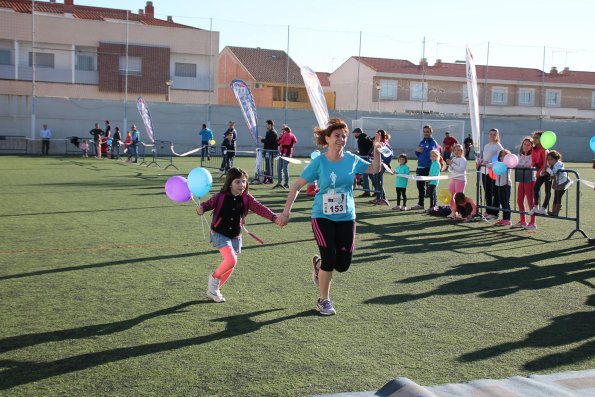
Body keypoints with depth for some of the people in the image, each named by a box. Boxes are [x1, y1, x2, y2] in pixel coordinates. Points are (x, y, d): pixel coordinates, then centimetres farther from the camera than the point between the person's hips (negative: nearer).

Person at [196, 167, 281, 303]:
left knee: (230, 266, 10)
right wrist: (201, 208, -26)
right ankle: (214, 277, 7)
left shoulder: (246, 198, -5)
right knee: (231, 260, -23)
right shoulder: (220, 197, -12)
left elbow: (260, 208, -13)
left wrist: (274, 217, -28)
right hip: (220, 234, -5)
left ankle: (213, 290, 31)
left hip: (235, 236, 5)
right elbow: (209, 203, -2)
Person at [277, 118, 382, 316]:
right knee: (329, 258, -12)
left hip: (346, 218, 3)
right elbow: (296, 186, -7)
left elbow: (375, 169, 15)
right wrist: (286, 212, -11)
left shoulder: (352, 159, -1)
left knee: (343, 264, 0)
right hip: (322, 217, -3)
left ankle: (319, 264, 35)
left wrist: (376, 151, -3)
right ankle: (323, 301, 11)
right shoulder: (319, 162, -10)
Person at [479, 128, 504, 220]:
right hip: (485, 171, 7)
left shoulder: (498, 147, -5)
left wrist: (489, 163, -24)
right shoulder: (486, 146, 18)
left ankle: (494, 213, 2)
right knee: (487, 192, 10)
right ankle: (488, 211, 19)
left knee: (494, 193, -3)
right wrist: (481, 161, 3)